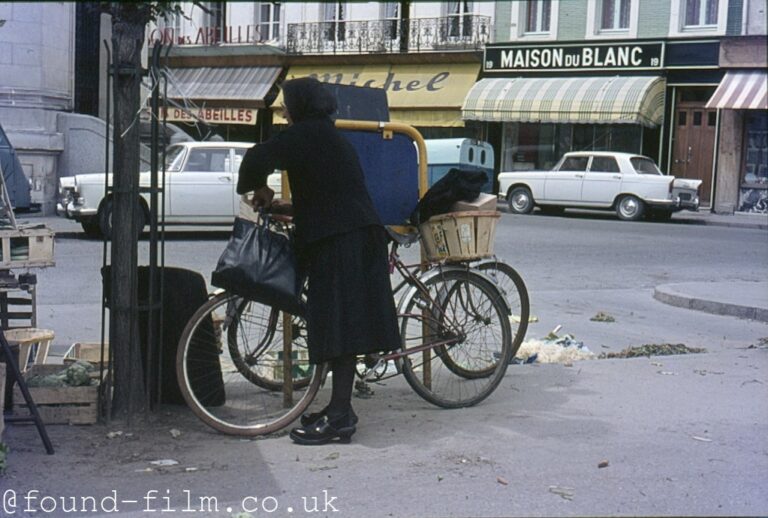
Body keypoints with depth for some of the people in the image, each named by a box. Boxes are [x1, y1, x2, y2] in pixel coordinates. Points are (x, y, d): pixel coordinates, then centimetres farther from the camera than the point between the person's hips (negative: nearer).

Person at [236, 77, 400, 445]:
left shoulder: (309, 133, -6)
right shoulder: (330, 137, 24)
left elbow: (260, 158, -18)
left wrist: (255, 188, 2)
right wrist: (279, 207, 23)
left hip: (339, 244, -10)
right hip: (355, 239, 10)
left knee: (338, 328, -9)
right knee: (343, 327, 12)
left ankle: (340, 417, -8)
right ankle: (340, 410, 19)